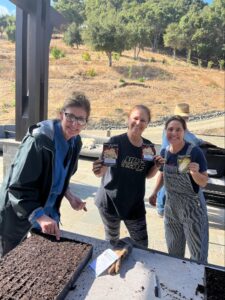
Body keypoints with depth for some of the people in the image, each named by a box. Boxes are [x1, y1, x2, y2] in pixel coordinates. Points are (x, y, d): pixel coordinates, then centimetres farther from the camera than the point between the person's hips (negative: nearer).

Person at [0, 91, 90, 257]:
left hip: (48, 213, 7)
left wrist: (70, 196, -6)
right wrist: (40, 217, -36)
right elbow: (19, 187, -27)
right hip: (18, 216, -6)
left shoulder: (75, 142, -5)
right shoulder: (39, 140, -28)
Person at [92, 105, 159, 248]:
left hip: (135, 204, 4)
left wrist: (157, 166, -11)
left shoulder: (149, 147, -3)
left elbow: (147, 175, 8)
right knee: (112, 241, 18)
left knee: (142, 244, 15)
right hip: (110, 202, -3)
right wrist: (98, 170, -42)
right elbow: (102, 172, -19)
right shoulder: (116, 141, -16)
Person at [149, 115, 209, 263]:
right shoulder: (164, 152, -4)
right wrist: (155, 192, 1)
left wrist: (194, 172, -33)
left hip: (192, 208, -5)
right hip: (171, 206, 5)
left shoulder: (195, 152, -19)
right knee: (174, 249, 23)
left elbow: (203, 183, -14)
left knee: (198, 253, 10)